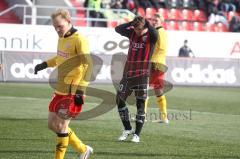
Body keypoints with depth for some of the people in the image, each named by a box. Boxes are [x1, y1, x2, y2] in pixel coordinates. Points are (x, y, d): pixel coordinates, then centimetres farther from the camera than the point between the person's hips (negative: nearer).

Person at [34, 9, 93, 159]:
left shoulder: (79, 40, -16)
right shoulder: (62, 38, 11)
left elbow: (88, 65, -23)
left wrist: (80, 90, -28)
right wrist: (45, 64, 25)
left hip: (72, 92, -9)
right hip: (60, 90, 9)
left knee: (61, 125, -5)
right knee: (52, 124, 12)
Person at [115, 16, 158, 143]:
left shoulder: (150, 36, -8)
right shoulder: (132, 33, 5)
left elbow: (155, 34, -31)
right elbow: (118, 29, -5)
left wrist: (146, 23, -20)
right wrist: (131, 23, -14)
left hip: (142, 75, -5)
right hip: (128, 74, 5)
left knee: (140, 104, -4)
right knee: (120, 100, 7)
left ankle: (137, 134, 4)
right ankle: (127, 129, 22)